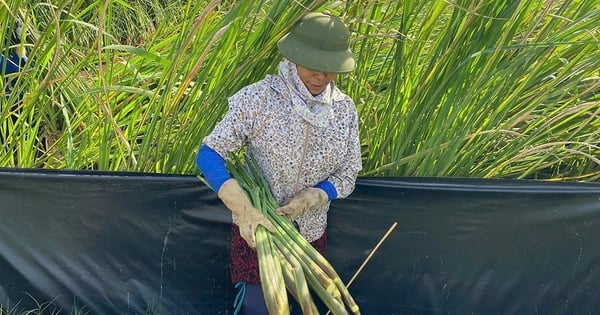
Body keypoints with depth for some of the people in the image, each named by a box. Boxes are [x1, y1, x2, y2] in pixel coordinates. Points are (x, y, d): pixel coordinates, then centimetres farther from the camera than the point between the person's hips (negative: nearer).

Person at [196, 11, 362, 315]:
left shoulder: (344, 109, -8)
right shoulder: (259, 97, -20)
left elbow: (347, 175, -2)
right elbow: (208, 154, -21)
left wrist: (306, 201, -20)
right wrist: (244, 210, -34)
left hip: (311, 233, 4)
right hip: (256, 227, -4)